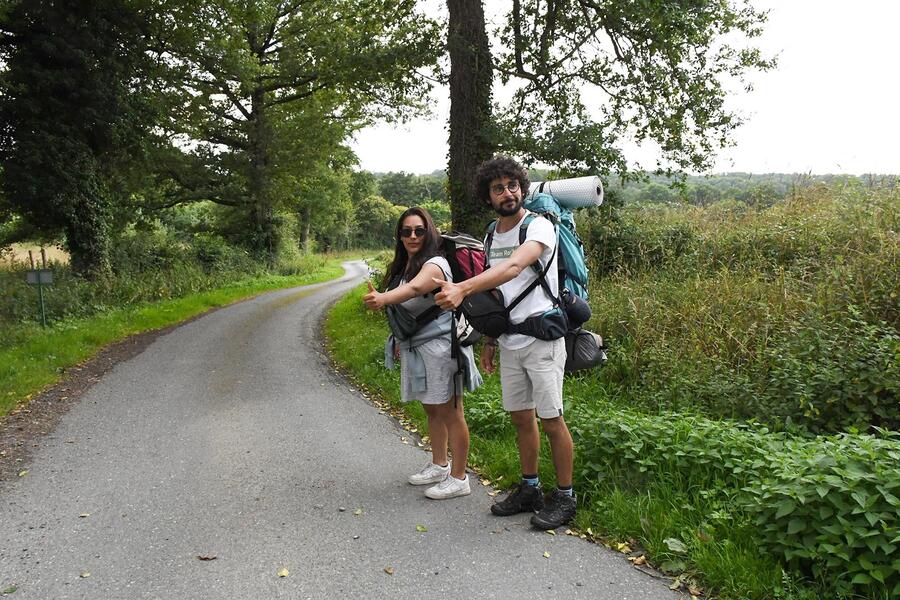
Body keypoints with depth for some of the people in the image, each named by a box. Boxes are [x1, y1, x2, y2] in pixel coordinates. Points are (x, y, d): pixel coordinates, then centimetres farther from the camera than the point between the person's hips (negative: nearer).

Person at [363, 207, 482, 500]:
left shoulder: (435, 264, -17)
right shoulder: (402, 267, 12)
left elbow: (414, 288, -38)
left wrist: (383, 298, -54)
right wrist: (400, 340, 8)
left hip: (440, 348, -9)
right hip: (416, 349, 9)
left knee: (449, 413, 0)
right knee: (432, 410, 20)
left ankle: (458, 478, 12)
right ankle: (439, 465, 36)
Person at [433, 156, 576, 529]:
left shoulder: (539, 226, -13)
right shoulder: (492, 235, 11)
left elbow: (513, 267, -32)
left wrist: (463, 288, -45)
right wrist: (489, 341, 16)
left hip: (542, 338, -7)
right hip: (509, 342, 7)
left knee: (550, 420, -1)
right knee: (521, 417, 14)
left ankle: (565, 497, 14)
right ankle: (529, 489, 29)